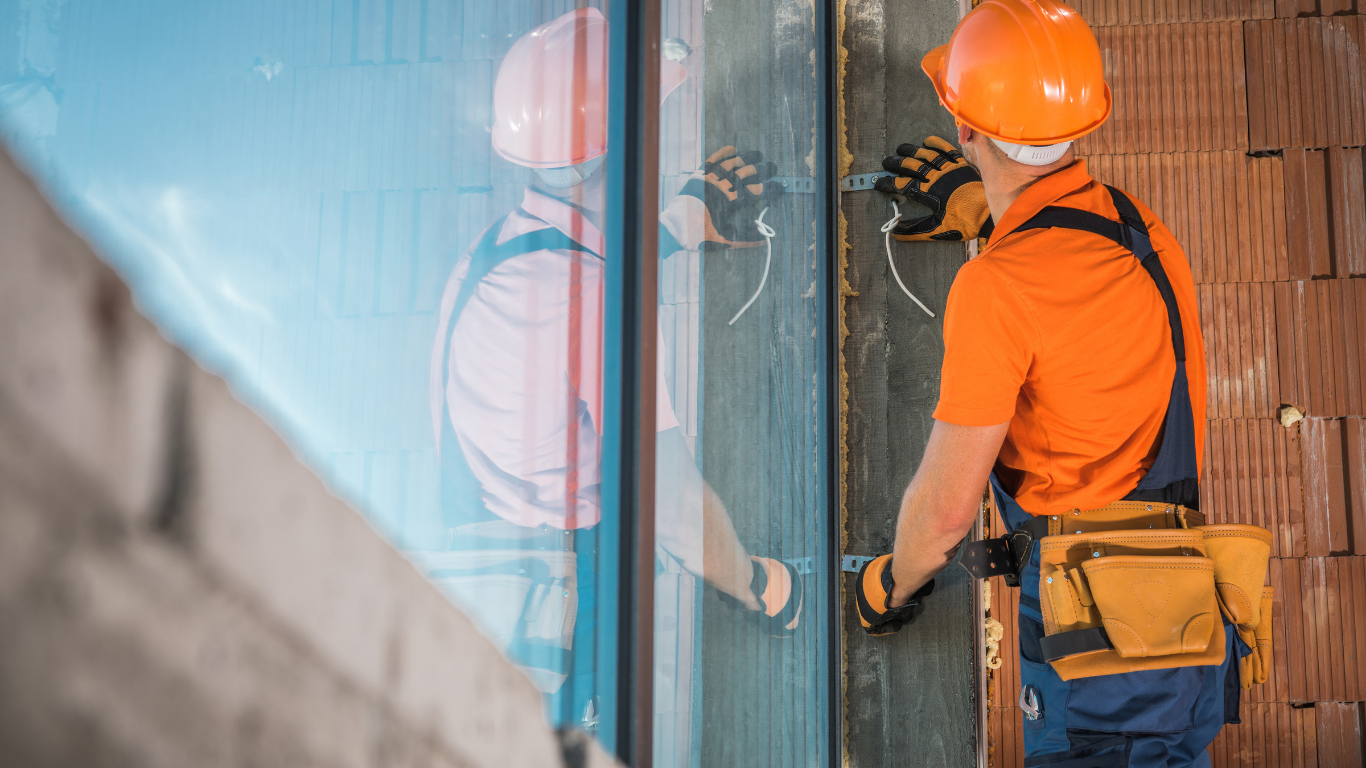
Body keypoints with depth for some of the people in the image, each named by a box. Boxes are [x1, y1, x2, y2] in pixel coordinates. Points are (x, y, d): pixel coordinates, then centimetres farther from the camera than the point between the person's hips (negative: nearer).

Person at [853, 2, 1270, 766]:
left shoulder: (999, 286, -17)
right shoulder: (1142, 227, 6)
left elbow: (946, 506, -10)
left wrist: (892, 585, 10)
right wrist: (992, 205, 46)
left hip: (1105, 632, -8)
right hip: (1186, 612, 8)